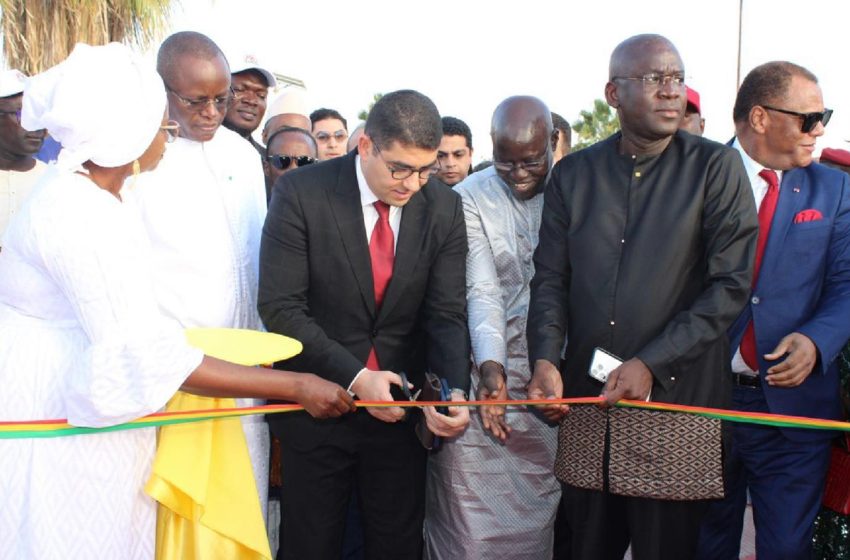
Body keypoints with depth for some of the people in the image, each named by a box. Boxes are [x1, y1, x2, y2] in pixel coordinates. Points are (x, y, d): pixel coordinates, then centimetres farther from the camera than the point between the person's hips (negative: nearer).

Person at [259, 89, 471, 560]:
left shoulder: (444, 207, -5)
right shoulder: (300, 193, -14)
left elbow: (447, 314, -5)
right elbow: (280, 307, -15)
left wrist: (454, 389, -23)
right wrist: (355, 378, -22)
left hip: (401, 406, 2)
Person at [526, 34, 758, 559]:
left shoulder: (717, 167, -2)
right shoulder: (574, 173, 8)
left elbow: (731, 284, -7)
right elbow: (551, 277, 7)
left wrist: (651, 364, -13)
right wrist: (545, 359, -9)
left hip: (675, 399, -2)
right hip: (585, 397, 3)